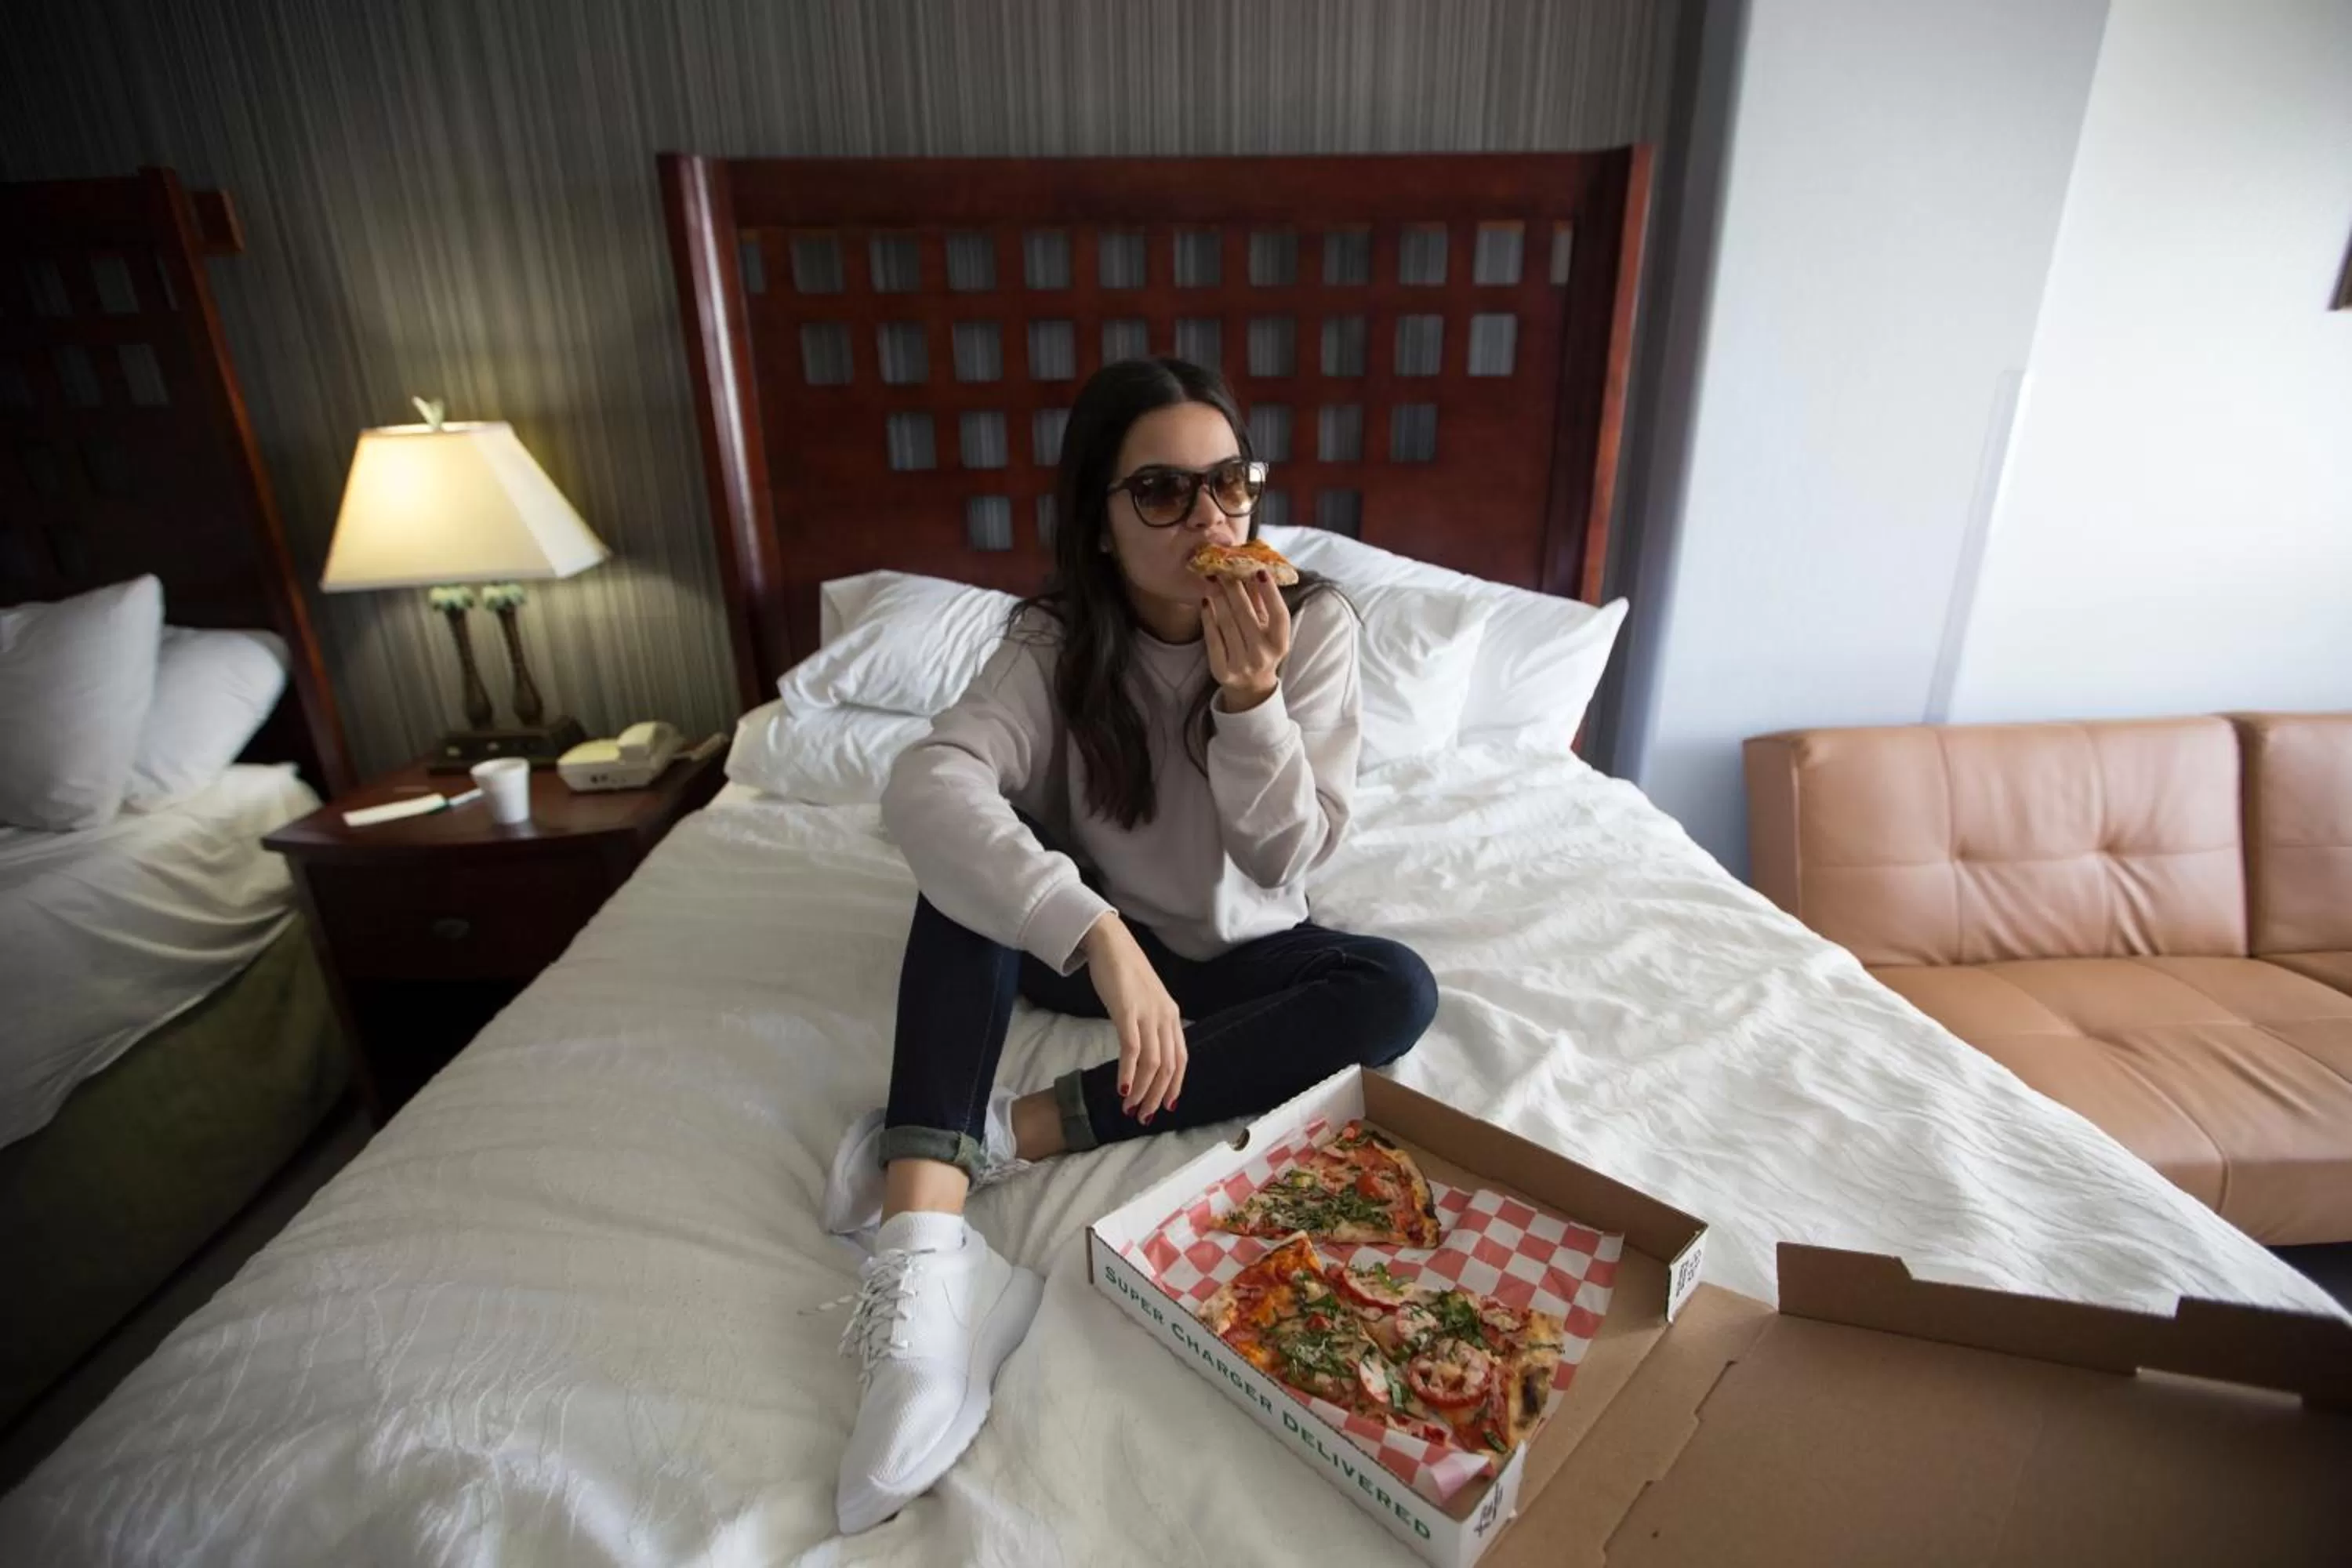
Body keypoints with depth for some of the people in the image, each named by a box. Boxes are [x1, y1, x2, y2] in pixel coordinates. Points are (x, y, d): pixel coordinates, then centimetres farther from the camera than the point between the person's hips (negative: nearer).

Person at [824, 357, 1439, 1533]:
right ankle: (923, 1248, -40)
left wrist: (1250, 697, -32)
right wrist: (1098, 934, -50)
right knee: (972, 843, -28)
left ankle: (1018, 1129, -32)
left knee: (1399, 991, -27)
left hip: (1244, 950, 1)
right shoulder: (1056, 641, -17)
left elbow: (1290, 854, -16)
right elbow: (924, 784, -36)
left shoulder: (1314, 625, -14)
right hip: (1088, 941, 0)